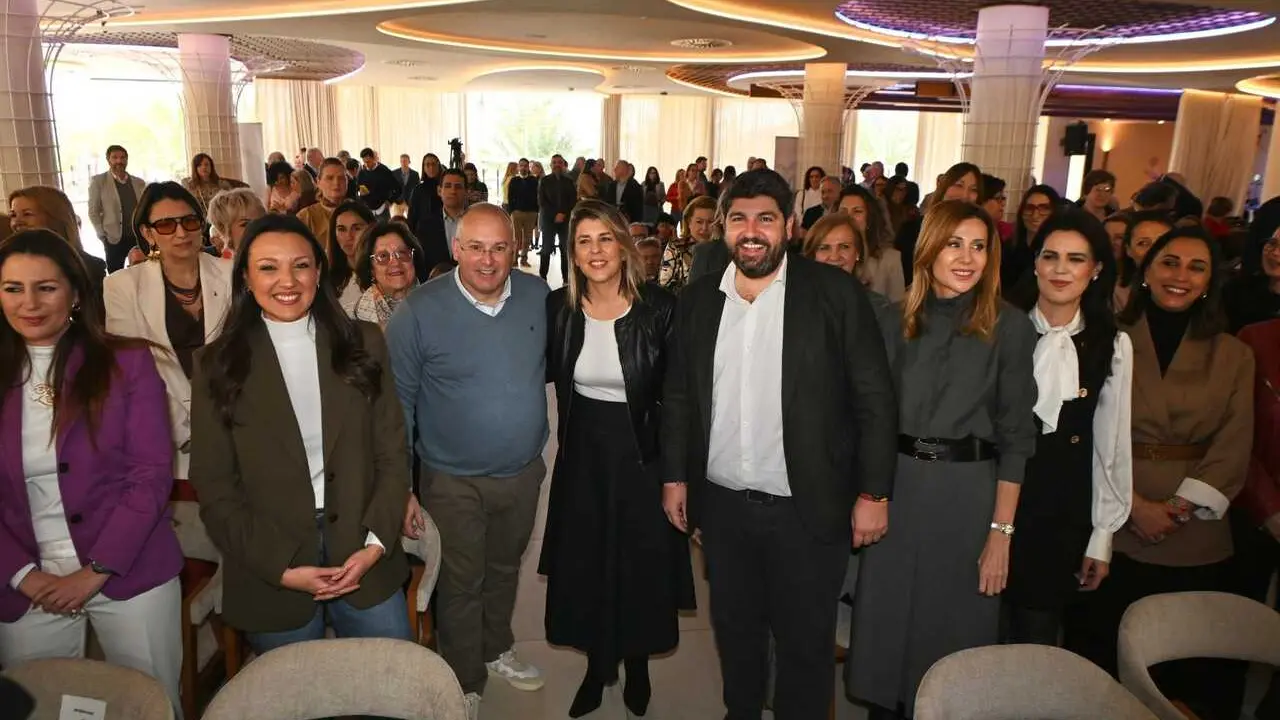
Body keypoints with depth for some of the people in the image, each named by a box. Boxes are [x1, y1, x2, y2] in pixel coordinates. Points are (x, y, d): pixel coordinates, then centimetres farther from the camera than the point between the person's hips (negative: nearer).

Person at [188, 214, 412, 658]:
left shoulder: (363, 345, 0)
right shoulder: (220, 365, -4)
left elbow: (392, 453, 2)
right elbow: (214, 487, -3)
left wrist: (377, 543, -9)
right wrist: (281, 567, -11)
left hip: (365, 558, 1)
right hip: (269, 575, -1)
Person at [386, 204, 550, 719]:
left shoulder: (538, 296, -7)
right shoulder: (420, 311, -16)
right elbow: (399, 403, -11)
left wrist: (538, 449, 4)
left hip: (524, 471, 4)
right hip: (454, 481, -3)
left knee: (505, 570, 24)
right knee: (461, 584, 14)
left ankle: (497, 649, 50)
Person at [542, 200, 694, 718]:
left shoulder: (660, 308, -15)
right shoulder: (558, 308, -6)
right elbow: (545, 374, 9)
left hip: (642, 454, -2)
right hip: (582, 455, 3)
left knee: (640, 564, 12)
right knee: (585, 565, 15)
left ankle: (637, 664, 40)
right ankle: (597, 664, 39)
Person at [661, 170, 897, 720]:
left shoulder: (836, 295, -9)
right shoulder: (698, 299, 3)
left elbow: (875, 399, -8)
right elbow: (678, 396, 9)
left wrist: (874, 493, -9)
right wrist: (674, 476, 7)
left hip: (807, 509, -3)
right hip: (721, 503, 4)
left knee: (805, 643, 12)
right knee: (734, 628, 21)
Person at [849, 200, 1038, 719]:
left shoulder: (1009, 327, -4)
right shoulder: (895, 323, 3)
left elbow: (1015, 434, -5)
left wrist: (1002, 530, -8)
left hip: (967, 494, -2)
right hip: (896, 488, 2)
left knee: (952, 628, 12)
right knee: (886, 623, 13)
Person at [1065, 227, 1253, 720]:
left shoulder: (1234, 356, 8)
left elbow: (1232, 447, 2)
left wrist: (1180, 507, -11)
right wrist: (1134, 505, -13)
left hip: (1197, 538, 2)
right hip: (1117, 529, -1)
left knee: (1190, 666, 8)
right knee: (1098, 650, 6)